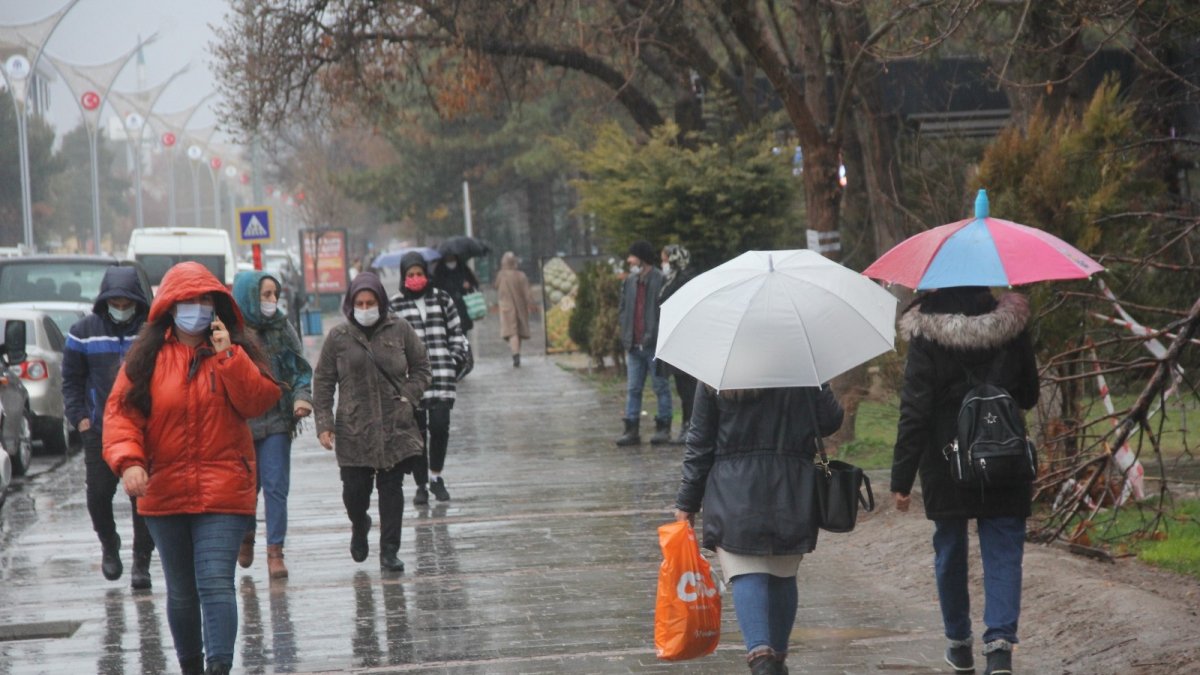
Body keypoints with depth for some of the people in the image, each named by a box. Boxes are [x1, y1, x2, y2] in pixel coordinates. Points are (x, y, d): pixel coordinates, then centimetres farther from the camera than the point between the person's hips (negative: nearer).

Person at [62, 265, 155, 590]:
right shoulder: (85, 331, 3)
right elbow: (71, 380, 11)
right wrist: (79, 416, 1)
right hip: (99, 430, 1)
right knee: (99, 493, 0)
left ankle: (141, 562, 5)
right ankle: (109, 545, 26)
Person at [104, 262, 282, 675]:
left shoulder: (236, 352, 3)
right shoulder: (145, 357, 2)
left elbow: (260, 402, -9)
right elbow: (121, 412, -4)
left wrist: (227, 356, -17)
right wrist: (128, 460, -19)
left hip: (222, 492, -2)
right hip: (164, 492, 2)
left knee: (216, 584, -15)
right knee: (181, 591, 14)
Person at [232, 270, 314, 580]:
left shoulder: (282, 328, 3)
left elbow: (301, 369, 8)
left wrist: (302, 397, -10)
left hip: (276, 421, 1)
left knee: (276, 487, -5)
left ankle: (275, 551, -1)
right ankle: (246, 535, 39)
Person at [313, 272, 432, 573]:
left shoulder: (400, 330, 3)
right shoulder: (338, 337, 2)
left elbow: (421, 369, 12)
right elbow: (323, 382, 6)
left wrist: (408, 398, -3)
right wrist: (323, 423, -1)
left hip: (396, 427, 0)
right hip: (353, 429, 0)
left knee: (391, 488, 1)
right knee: (354, 489, 0)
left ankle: (390, 551, 9)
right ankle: (359, 525, 33)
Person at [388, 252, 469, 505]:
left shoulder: (442, 300, 9)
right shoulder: (394, 305, 3)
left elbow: (457, 334, 15)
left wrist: (456, 361, 5)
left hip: (441, 377, 1)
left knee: (440, 426, -9)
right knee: (417, 432, 2)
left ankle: (435, 475, 13)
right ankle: (421, 485, 12)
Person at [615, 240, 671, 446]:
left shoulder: (661, 281, -9)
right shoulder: (630, 281, 12)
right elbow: (622, 309, 19)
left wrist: (654, 335, -16)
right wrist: (626, 335, 7)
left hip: (654, 344, -7)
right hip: (634, 345, 7)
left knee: (661, 388, 3)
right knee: (633, 389, 7)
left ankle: (663, 428, 10)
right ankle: (631, 430, 10)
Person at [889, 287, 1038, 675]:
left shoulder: (927, 332, -10)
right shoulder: (1010, 326, -2)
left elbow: (914, 410, -12)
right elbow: (1029, 395, 10)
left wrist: (901, 479, -9)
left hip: (945, 461, -1)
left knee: (950, 551, 15)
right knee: (1003, 554, 1)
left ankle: (959, 643, 27)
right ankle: (1000, 642, -17)